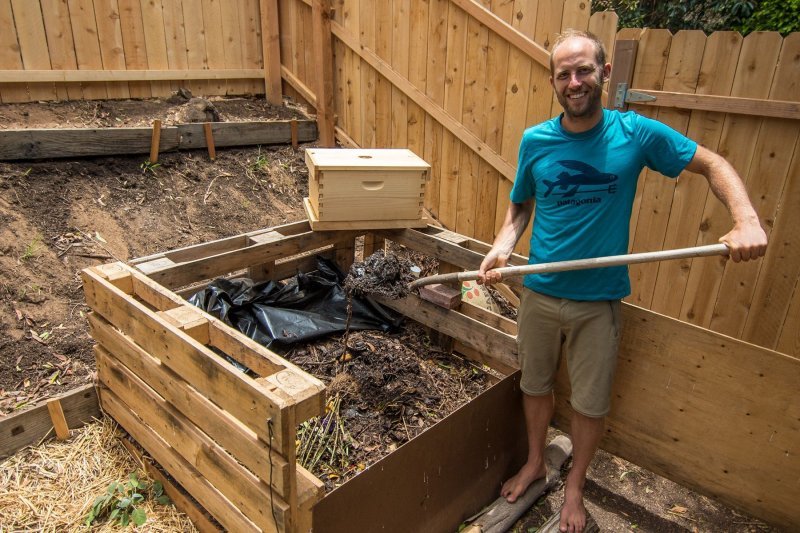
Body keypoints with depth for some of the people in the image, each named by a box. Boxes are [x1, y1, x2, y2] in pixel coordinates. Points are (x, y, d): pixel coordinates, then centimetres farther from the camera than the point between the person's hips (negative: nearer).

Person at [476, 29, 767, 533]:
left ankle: (575, 484, 39)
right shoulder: (535, 141, -5)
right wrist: (503, 246, -13)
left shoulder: (636, 133, -9)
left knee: (591, 404, 12)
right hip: (540, 293, 2)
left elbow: (713, 164, -1)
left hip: (599, 301, -1)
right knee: (536, 386, 18)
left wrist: (747, 220, -18)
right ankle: (535, 463, 45)